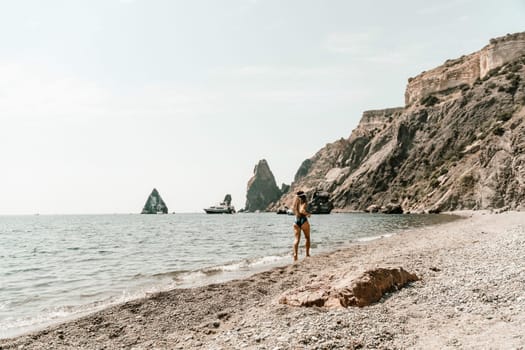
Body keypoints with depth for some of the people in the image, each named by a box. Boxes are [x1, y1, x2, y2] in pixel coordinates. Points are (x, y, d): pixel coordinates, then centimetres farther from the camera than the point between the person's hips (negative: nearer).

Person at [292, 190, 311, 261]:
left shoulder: (296, 201, 12)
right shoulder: (304, 202, -6)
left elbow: (294, 211, 9)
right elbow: (302, 210, -19)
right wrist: (308, 214, -4)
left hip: (296, 221, 4)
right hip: (303, 220, -4)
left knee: (297, 239, 2)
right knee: (307, 238, 12)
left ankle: (295, 254, -13)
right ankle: (307, 254, 12)